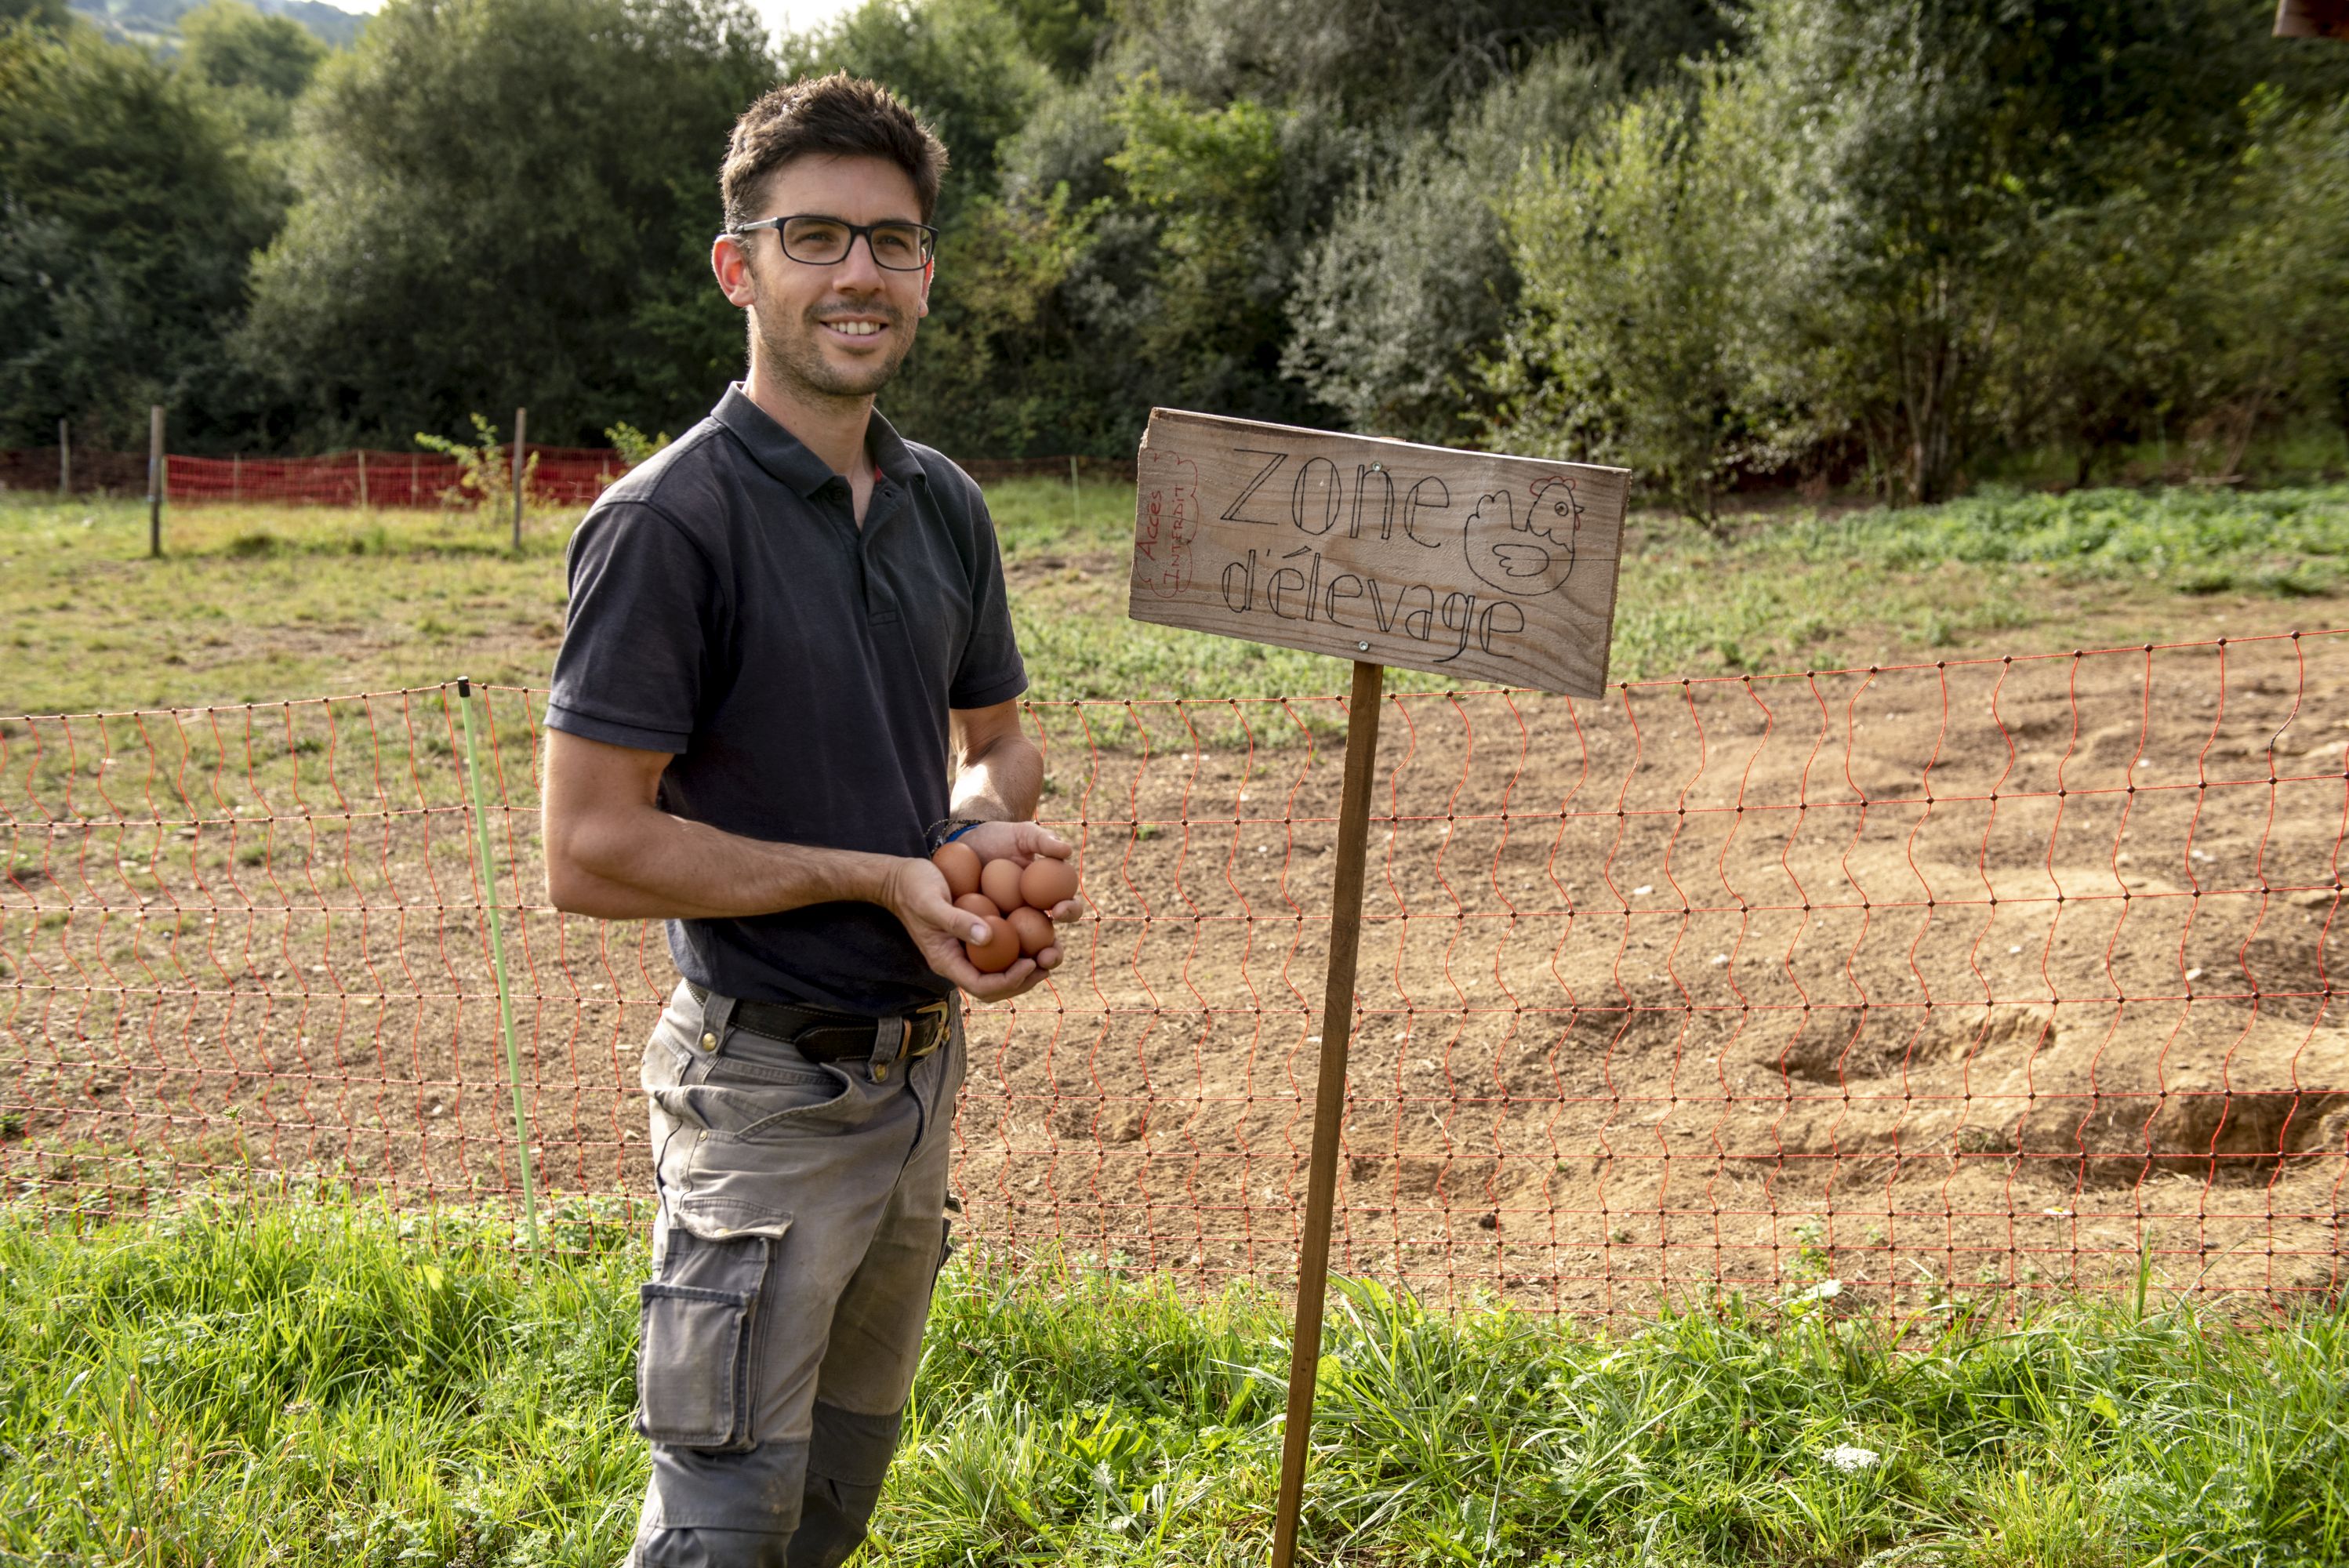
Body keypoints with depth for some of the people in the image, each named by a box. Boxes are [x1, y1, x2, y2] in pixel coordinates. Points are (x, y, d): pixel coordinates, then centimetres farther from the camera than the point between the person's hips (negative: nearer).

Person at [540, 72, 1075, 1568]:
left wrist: (994, 825, -5)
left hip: (924, 1064, 7)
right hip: (767, 1089, -7)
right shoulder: (671, 519, -16)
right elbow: (593, 850, -19)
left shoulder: (944, 505, 6)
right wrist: (882, 877, -19)